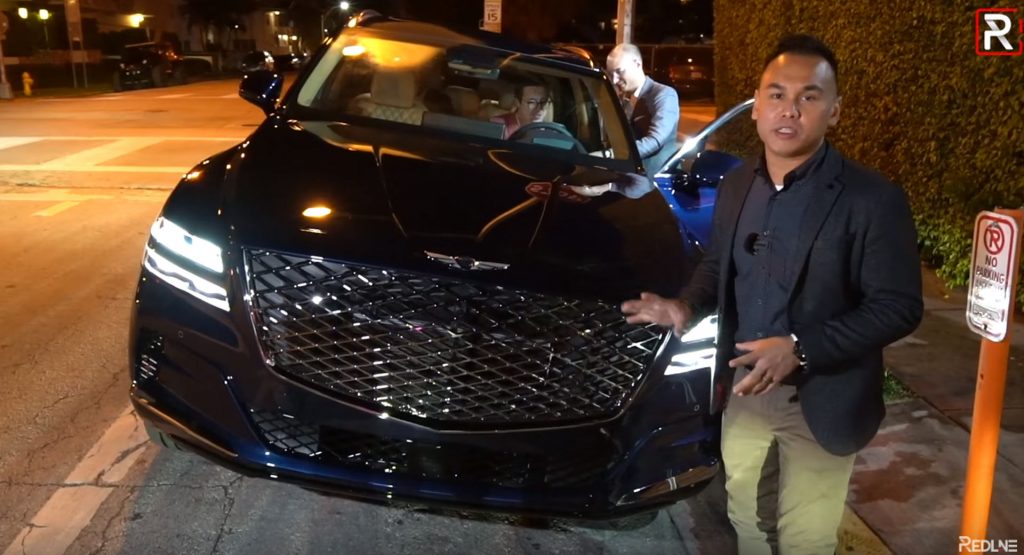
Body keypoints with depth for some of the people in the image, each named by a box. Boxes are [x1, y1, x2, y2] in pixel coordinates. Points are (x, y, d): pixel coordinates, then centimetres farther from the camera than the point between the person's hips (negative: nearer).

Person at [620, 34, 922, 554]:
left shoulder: (873, 200, -18)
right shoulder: (735, 185, 1)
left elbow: (899, 307, -19)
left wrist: (801, 350, -28)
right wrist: (685, 306, -9)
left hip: (819, 403, -5)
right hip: (744, 390, 5)